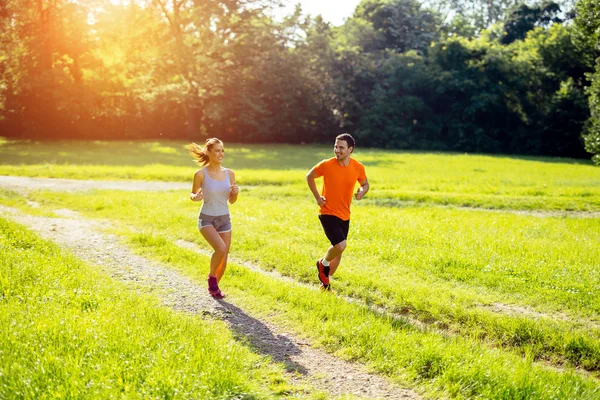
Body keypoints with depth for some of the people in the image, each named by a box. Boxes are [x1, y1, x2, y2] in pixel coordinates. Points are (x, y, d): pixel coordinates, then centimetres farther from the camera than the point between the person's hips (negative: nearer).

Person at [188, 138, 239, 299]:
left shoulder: (229, 174, 1)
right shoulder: (201, 174, -11)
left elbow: (231, 201, 8)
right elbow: (192, 195, 1)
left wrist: (236, 192, -13)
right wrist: (196, 197, -22)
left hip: (224, 219, 5)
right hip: (207, 219, -4)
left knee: (224, 258, 7)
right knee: (220, 249, -26)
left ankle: (214, 286, 33)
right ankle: (212, 276, 2)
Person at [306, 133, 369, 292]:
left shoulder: (358, 168, -6)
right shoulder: (326, 165, -14)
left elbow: (365, 184, 12)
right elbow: (309, 176, 3)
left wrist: (362, 192, -12)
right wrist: (317, 197, -5)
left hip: (344, 215, 5)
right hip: (328, 213, -5)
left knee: (338, 249, 13)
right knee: (340, 245, -21)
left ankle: (325, 281, 32)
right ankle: (323, 263, 12)